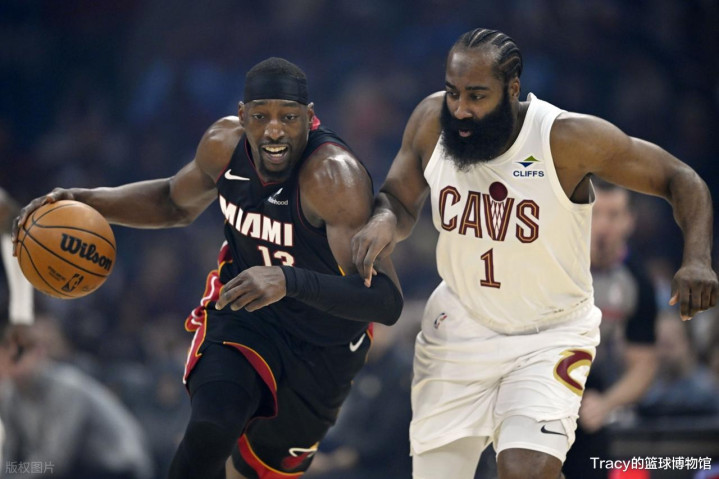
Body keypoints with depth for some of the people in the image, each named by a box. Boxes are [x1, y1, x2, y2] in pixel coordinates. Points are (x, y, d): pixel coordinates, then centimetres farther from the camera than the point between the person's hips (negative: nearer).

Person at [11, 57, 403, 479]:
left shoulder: (333, 176, -32)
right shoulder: (225, 144, -14)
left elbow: (387, 302, -39)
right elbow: (176, 203, 11)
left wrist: (288, 280, -52)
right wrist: (84, 200, -3)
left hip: (322, 349, -2)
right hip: (242, 315, 2)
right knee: (209, 432, -26)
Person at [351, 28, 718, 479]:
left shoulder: (569, 138, -24)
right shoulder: (432, 121, -13)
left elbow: (681, 179, -15)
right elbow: (401, 199, 4)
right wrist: (383, 220, -20)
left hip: (551, 336, -4)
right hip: (460, 328, 4)